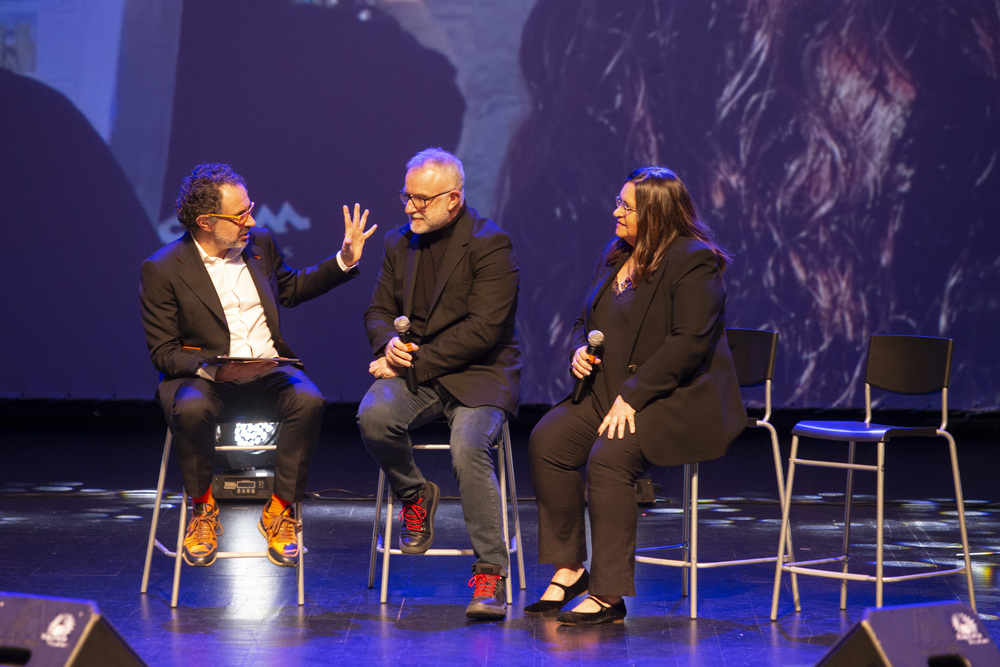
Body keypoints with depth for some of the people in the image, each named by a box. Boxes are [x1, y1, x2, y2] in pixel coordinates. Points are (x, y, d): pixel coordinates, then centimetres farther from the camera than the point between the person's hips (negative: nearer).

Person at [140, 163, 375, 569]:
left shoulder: (260, 243, 10)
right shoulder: (162, 269, -5)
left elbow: (291, 288, 29)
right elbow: (163, 352, -5)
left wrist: (344, 261, 18)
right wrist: (210, 368, -24)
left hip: (268, 373, 3)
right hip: (204, 379, -3)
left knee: (308, 401, -29)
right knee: (190, 411, -38)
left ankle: (280, 511, -14)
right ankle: (203, 510, -11)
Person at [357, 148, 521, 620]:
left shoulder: (490, 244, -8)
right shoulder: (400, 244, 12)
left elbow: (483, 328, -16)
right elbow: (379, 310, 16)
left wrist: (414, 363, -18)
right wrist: (389, 343, -10)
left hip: (477, 374, -5)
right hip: (414, 373, 5)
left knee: (468, 448, -32)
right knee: (374, 416, -28)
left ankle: (490, 573, -20)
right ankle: (414, 496, 2)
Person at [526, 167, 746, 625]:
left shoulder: (694, 263, -12)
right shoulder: (617, 254, 15)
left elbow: (689, 343, -20)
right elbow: (587, 320, 25)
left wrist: (632, 397, -23)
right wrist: (581, 349, 1)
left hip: (680, 400, -8)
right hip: (611, 390, 8)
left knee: (609, 457, -30)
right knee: (547, 441, -14)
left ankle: (608, 595, -23)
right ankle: (568, 568, -6)